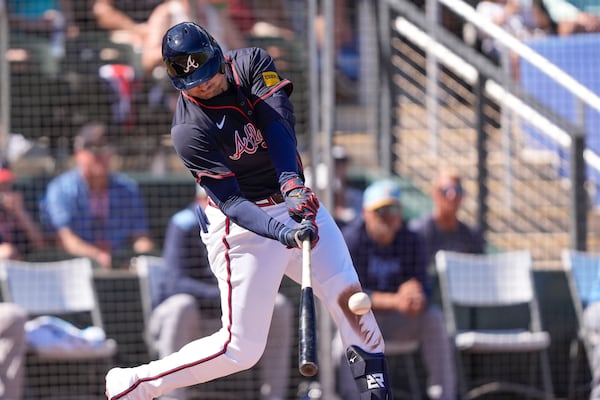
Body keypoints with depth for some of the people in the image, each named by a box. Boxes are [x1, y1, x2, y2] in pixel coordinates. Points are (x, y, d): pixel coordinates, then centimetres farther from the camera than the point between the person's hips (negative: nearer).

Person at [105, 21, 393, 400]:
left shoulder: (252, 63, -9)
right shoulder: (189, 131, -23)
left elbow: (277, 124, -24)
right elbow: (231, 202, -27)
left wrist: (291, 180, -40)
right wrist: (282, 232, -44)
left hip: (296, 198, 5)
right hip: (245, 226, -5)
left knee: (347, 293, -4)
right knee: (241, 348, -5)